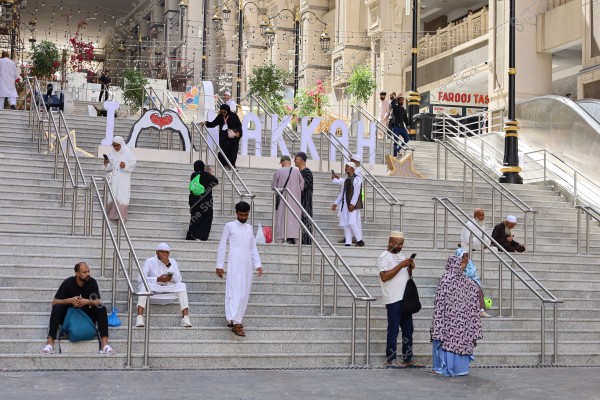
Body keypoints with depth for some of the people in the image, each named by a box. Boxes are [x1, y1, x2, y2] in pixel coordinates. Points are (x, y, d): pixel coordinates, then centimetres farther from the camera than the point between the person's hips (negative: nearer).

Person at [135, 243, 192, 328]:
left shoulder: (172, 262, 6)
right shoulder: (150, 261, -2)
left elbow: (178, 280, -7)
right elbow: (140, 278, -15)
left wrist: (168, 265, -16)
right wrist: (158, 279, -26)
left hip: (168, 292, 2)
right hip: (152, 291, -2)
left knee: (182, 285, -24)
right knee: (144, 284, -33)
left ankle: (185, 318, -34)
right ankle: (139, 317, -45)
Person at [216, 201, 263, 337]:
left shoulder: (249, 228, 17)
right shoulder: (229, 226, 2)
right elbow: (222, 246, 1)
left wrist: (258, 265, 9)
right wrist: (219, 265, -5)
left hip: (247, 265, 6)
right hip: (234, 264, -6)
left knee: (244, 293, 2)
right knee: (235, 291, -13)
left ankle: (232, 320, 9)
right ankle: (236, 323, -18)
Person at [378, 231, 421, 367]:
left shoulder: (402, 256, 18)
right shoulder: (384, 257, -6)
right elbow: (384, 276, -18)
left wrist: (410, 268, 1)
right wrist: (400, 265, -19)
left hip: (405, 298, 8)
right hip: (393, 300, -8)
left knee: (408, 330, 9)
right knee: (393, 330, -3)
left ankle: (407, 359, 15)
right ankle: (390, 360, 4)